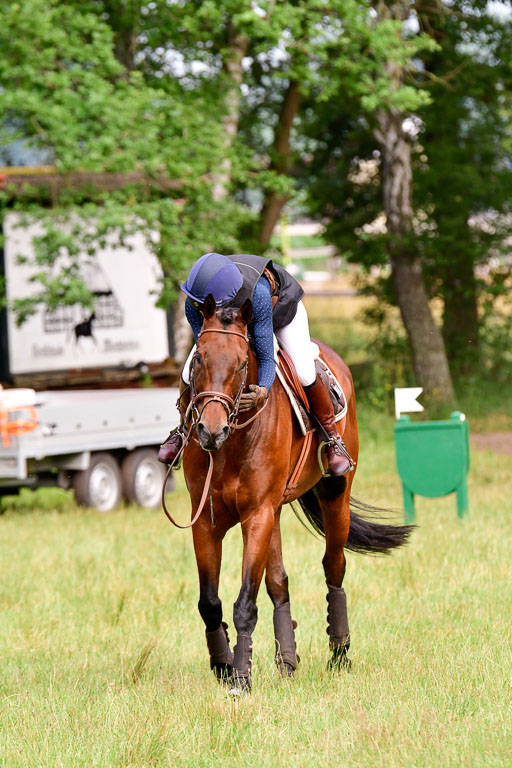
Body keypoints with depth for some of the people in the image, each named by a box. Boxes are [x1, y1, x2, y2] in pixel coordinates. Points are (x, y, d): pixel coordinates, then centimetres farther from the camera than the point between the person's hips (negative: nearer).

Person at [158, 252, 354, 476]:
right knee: (190, 375, -9)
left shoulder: (257, 295, -49)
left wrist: (263, 391, -62)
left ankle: (332, 438, 4)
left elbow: (266, 357, -43)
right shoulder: (194, 305, -38)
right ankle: (183, 428, 23)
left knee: (305, 374, -20)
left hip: (281, 304, -3)